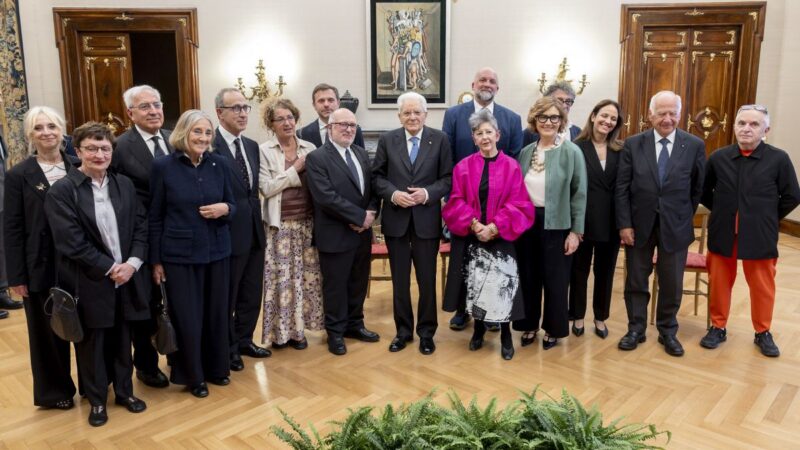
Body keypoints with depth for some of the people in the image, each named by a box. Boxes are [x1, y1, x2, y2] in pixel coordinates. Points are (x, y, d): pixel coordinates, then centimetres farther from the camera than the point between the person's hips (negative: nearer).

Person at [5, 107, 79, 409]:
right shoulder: (18, 175, -4)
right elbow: (12, 228, -5)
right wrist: (16, 276, -8)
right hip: (41, 267, -2)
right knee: (48, 330, 12)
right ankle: (54, 391, 30)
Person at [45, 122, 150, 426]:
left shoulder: (124, 184, 5)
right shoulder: (60, 191, -9)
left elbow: (141, 226, 3)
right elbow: (71, 242, -14)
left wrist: (133, 263, -10)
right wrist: (109, 268, -15)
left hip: (126, 277, 3)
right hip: (89, 283, -3)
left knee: (122, 339, 15)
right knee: (92, 343, 12)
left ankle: (124, 391, 34)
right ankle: (97, 400, 30)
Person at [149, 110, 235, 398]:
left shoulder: (219, 164, 1)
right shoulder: (163, 166, -6)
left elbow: (232, 205, 10)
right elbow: (155, 217, -2)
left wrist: (225, 209, -14)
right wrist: (155, 260, -2)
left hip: (216, 251, 3)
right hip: (179, 254, -3)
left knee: (217, 313, 11)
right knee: (186, 317, 5)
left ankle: (217, 368, 31)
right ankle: (193, 376, 25)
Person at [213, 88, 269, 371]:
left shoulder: (252, 146, 11)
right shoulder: (210, 147, -15)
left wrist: (257, 219, 8)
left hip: (254, 230, 7)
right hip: (229, 233, -7)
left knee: (252, 293, 18)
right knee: (226, 296, 10)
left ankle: (244, 340, 36)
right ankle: (227, 349, 27)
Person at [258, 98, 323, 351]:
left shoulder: (310, 148, 6)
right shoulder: (263, 151, -4)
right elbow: (266, 188, -13)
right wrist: (294, 170, -13)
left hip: (308, 222, 4)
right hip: (280, 224, -3)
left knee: (306, 274, 8)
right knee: (282, 276, 0)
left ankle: (297, 327, 22)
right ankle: (281, 330, 14)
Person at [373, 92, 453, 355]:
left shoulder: (440, 139, 1)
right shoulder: (387, 140, 4)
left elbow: (448, 178, -1)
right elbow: (377, 176, 3)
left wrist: (428, 193, -17)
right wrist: (393, 194, -14)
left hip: (427, 219, -1)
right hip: (396, 219, 2)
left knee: (427, 280, 6)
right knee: (399, 280, 11)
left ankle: (426, 332, 22)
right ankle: (403, 331, 26)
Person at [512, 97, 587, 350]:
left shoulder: (571, 152, -7)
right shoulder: (525, 152, 5)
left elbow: (579, 194, -7)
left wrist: (576, 231, -9)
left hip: (556, 224, -3)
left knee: (555, 279, 8)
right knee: (528, 276, 12)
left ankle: (553, 328, 26)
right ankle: (530, 324, 29)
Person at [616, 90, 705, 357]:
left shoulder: (695, 145, -3)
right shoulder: (633, 144, -2)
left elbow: (699, 187, 6)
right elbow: (622, 188, -4)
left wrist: (684, 216, 5)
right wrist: (624, 224, -8)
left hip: (675, 226, 0)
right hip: (638, 224, 0)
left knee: (672, 283, 11)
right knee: (636, 281, 10)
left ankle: (667, 331, 28)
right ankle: (636, 329, 25)